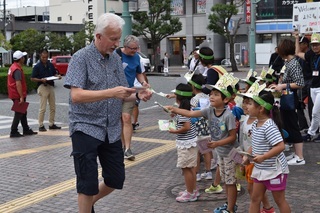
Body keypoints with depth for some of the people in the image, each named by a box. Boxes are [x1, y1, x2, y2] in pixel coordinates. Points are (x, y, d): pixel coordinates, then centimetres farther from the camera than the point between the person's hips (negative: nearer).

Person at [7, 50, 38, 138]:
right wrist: (21, 97, -28)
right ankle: (13, 132, 1)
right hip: (18, 96, -10)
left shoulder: (13, 67, 13)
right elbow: (18, 84, -28)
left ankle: (26, 130, 24)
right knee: (19, 114, -3)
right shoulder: (17, 70, -20)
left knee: (23, 113, 16)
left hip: (14, 95, 10)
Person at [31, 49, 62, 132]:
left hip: (51, 87, 6)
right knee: (43, 108, -6)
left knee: (53, 107, 10)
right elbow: (32, 78, -6)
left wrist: (57, 76, -2)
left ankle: (51, 124, 20)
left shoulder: (50, 65, 10)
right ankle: (41, 125, 2)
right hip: (43, 87, -6)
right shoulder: (37, 66, -5)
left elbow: (54, 74, 20)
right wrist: (41, 80, -21)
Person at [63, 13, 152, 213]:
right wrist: (111, 93, -30)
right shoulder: (81, 58, -11)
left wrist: (137, 95, -7)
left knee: (116, 180, 12)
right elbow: (76, 96, -22)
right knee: (88, 184, -1)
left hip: (112, 130, 6)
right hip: (86, 128, -6)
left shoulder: (116, 59, 9)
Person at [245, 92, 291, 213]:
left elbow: (280, 146, -31)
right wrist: (247, 156, 3)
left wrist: (263, 157, -33)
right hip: (259, 169, 9)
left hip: (274, 170, -9)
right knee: (255, 199, 13)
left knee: (280, 200, 8)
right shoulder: (255, 124, 3)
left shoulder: (269, 126, -25)